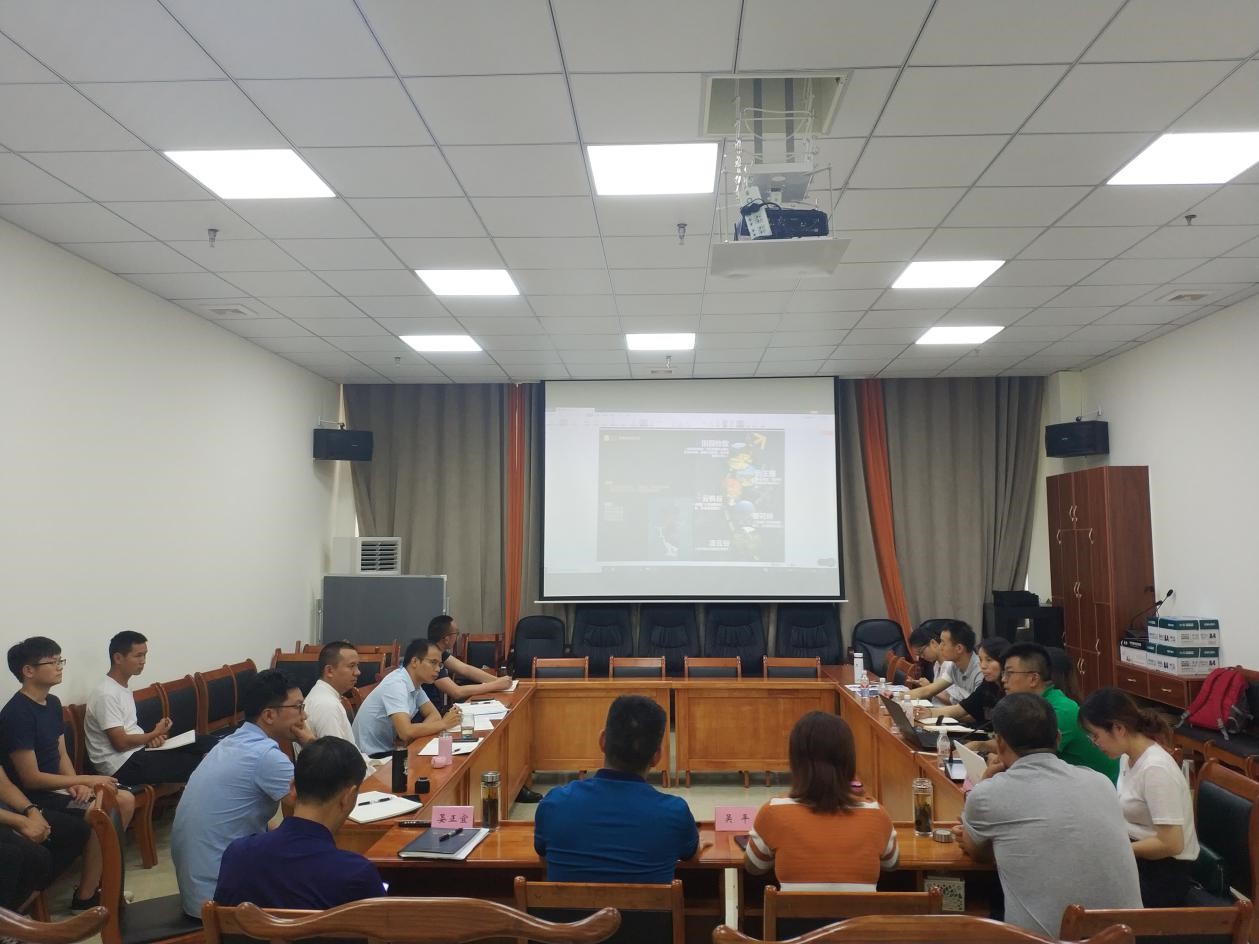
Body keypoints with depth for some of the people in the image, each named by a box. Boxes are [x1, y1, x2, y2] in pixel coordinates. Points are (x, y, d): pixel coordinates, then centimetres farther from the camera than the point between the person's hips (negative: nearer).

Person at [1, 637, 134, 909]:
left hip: (57, 786, 9)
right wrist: (85, 780, -20)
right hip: (34, 797, -9)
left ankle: (99, 878, 14)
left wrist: (77, 784, -9)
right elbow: (30, 778, -23)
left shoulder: (52, 703, 7)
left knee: (126, 800, 2)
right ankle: (85, 897, -11)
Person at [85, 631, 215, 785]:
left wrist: (151, 737, -2)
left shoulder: (123, 687, 12)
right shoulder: (107, 695, -19)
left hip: (137, 750, 10)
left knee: (207, 743, 2)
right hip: (122, 764, -10)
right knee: (194, 764, -18)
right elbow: (121, 742, -21)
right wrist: (155, 733, -6)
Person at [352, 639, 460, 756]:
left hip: (388, 750, 8)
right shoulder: (396, 684, -22)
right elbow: (406, 732, -31)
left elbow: (434, 715, 6)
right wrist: (444, 724, -19)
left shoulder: (414, 681, 2)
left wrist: (419, 731, -15)